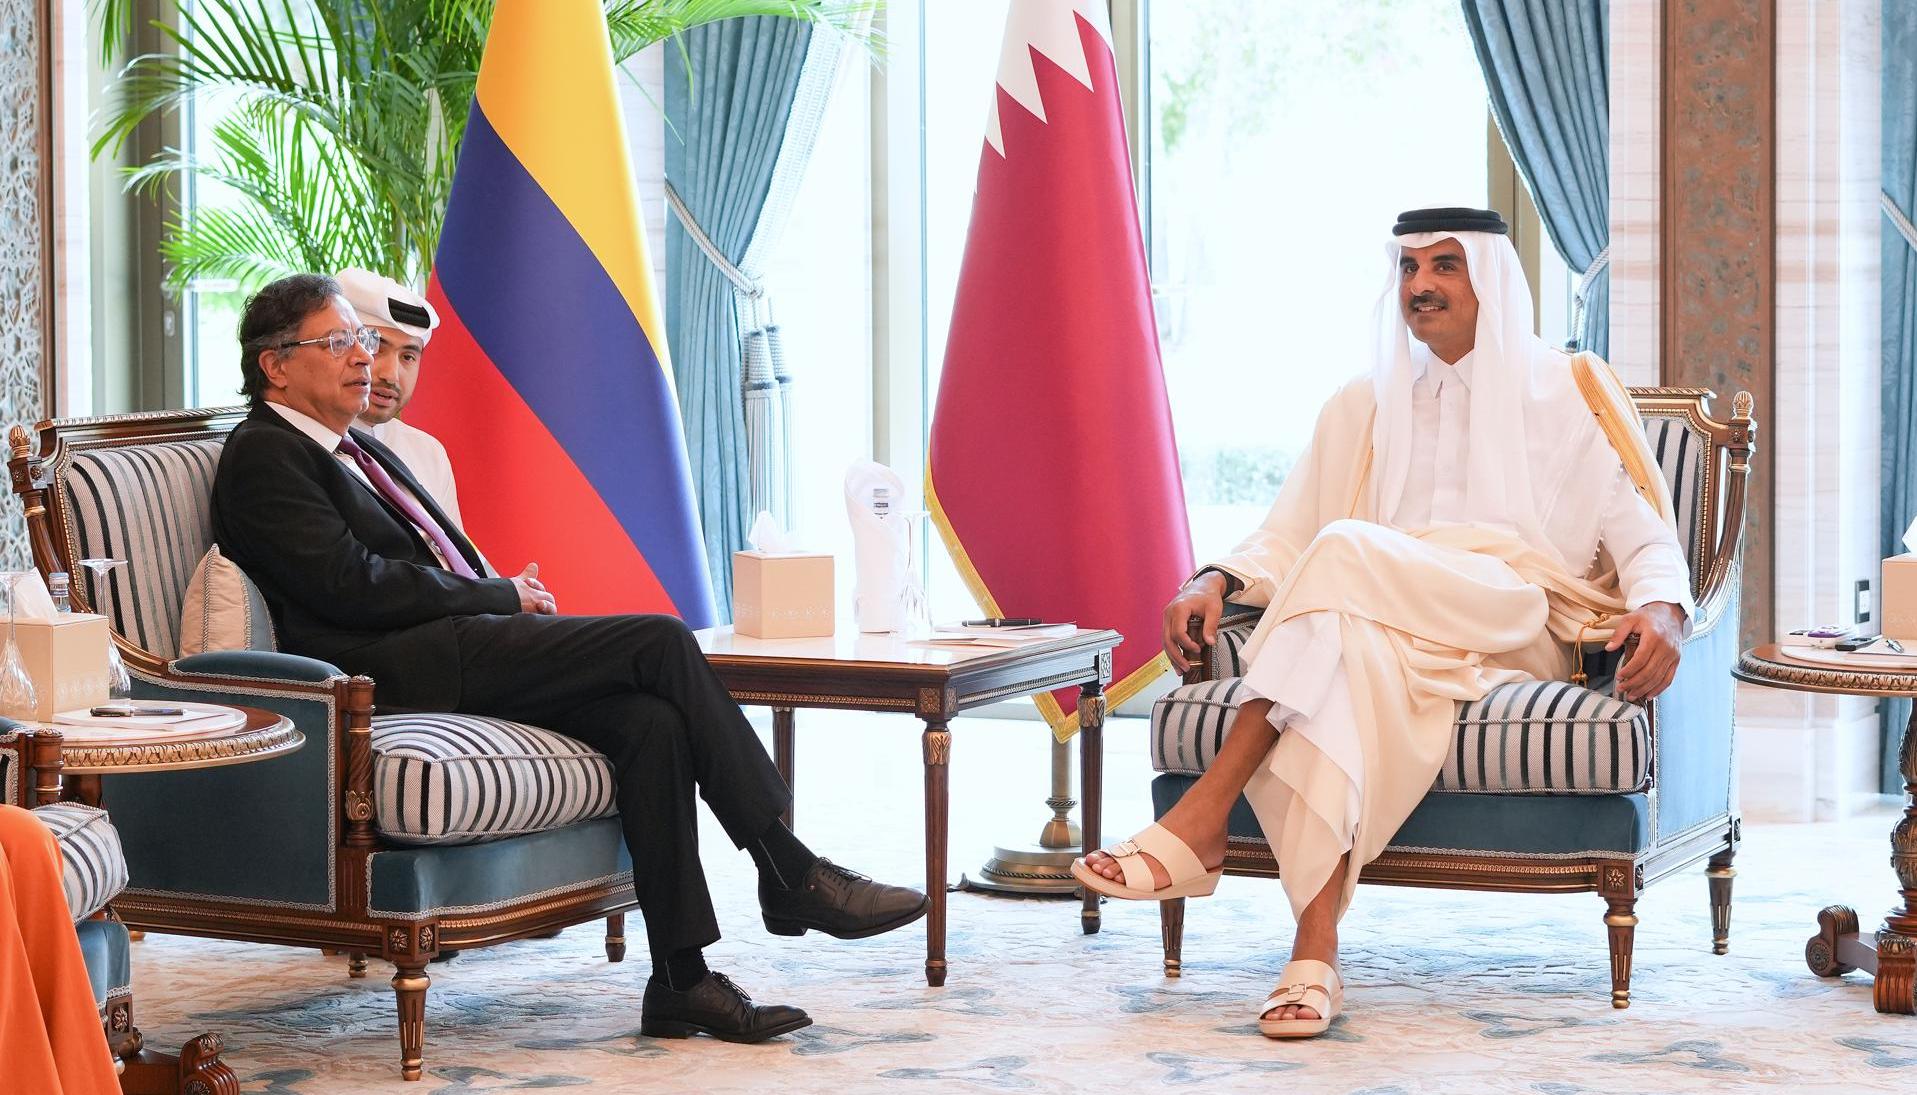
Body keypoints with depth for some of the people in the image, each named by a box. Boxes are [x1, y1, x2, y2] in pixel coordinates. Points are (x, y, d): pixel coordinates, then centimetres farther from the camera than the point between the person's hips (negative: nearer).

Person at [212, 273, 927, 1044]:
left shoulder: (361, 453, 28)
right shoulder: (261, 455, -1)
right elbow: (353, 585, -13)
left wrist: (515, 600, 4)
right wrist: (502, 597, -6)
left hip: (465, 659, 9)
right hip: (400, 675, -9)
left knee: (651, 721, -18)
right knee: (660, 639, -18)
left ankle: (681, 980, -19)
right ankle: (791, 877, -13)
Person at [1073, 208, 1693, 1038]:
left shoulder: (1569, 394, 12)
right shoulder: (1362, 409, 22)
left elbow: (1645, 538, 4)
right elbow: (1285, 539, 14)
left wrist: (1661, 611, -19)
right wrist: (1216, 580, -8)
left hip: (1528, 633, -3)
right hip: (1391, 633, 3)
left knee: (1346, 553, -31)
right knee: (1353, 652, -37)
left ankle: (1201, 822, -36)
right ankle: (1314, 955, -48)